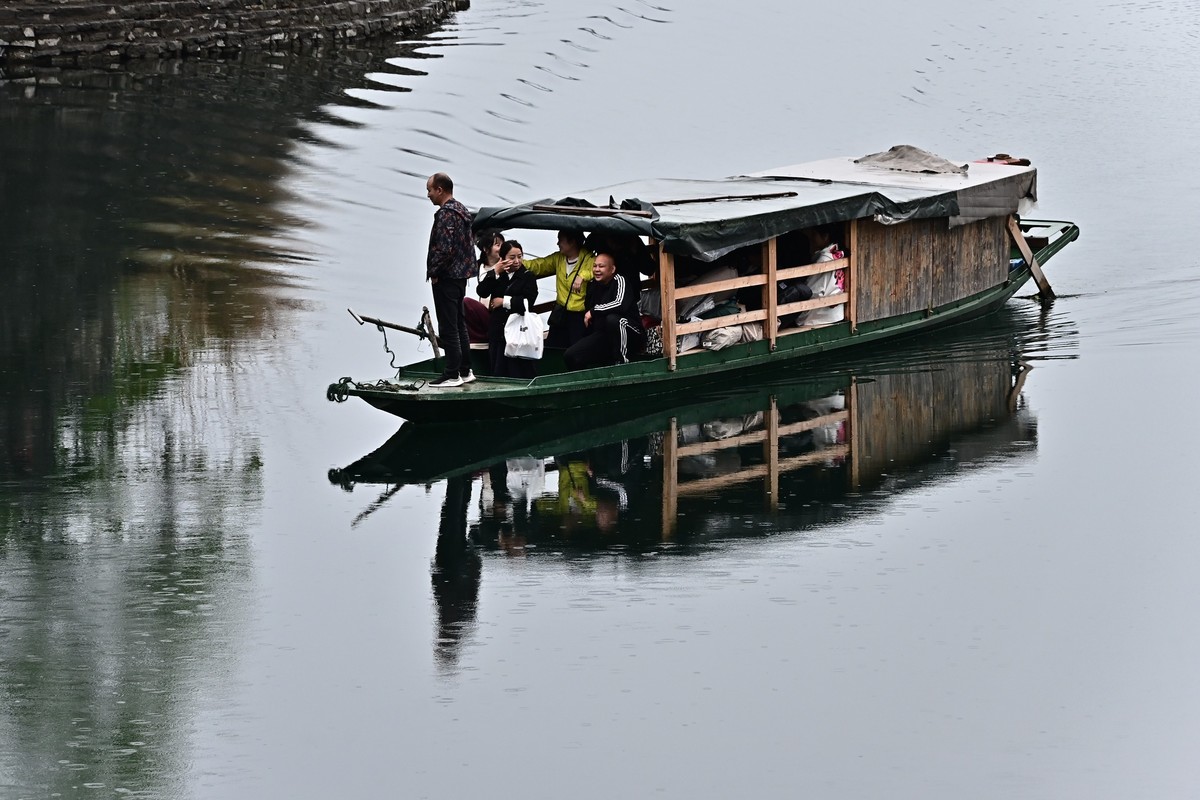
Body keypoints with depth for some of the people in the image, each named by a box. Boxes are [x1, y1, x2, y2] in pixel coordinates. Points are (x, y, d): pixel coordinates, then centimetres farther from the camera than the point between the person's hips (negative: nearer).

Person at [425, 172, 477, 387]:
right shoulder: (462, 211, 14)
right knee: (459, 325, 16)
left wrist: (433, 272, -13)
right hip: (460, 276, 10)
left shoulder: (446, 214, -17)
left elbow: (444, 248, -25)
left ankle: (452, 375, -4)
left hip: (446, 278, -10)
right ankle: (465, 370, 21)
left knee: (448, 328, -6)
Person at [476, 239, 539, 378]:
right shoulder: (498, 276, 12)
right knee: (499, 370, 6)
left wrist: (503, 301, -7)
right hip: (498, 329, 4)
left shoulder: (527, 277, 0)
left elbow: (527, 302, -12)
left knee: (520, 370, -5)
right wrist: (495, 272, -11)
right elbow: (482, 292, -4)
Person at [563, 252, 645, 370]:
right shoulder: (593, 285, 10)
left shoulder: (619, 280, -10)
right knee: (570, 356, -11)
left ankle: (622, 361, -25)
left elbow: (620, 304, -29)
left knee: (612, 319, -38)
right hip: (602, 336, 6)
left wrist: (593, 311, -20)